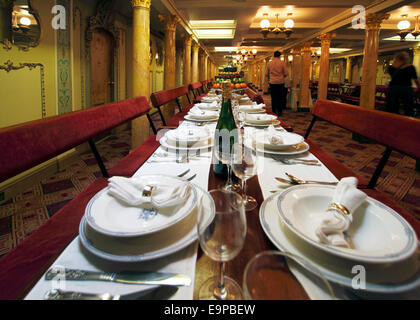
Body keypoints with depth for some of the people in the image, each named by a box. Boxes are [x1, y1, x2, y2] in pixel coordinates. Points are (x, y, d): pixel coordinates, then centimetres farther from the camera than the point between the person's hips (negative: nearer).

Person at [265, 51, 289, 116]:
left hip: (272, 82, 1)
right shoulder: (282, 63, -4)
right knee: (280, 97, 8)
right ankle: (279, 112, 10)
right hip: (280, 82, -1)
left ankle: (274, 112, 8)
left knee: (273, 97, 6)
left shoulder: (269, 63, 1)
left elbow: (266, 74, 5)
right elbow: (286, 73, -3)